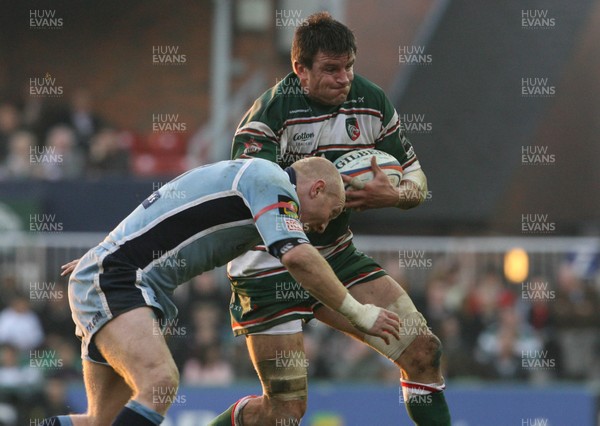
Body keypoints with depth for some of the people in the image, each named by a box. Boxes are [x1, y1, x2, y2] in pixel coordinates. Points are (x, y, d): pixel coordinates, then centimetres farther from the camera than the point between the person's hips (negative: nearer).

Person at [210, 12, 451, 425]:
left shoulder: (371, 101, -1)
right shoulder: (271, 112, -19)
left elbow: (416, 180, 7)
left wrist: (391, 195, -19)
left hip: (336, 254, 6)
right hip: (269, 264, -6)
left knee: (423, 350, -7)